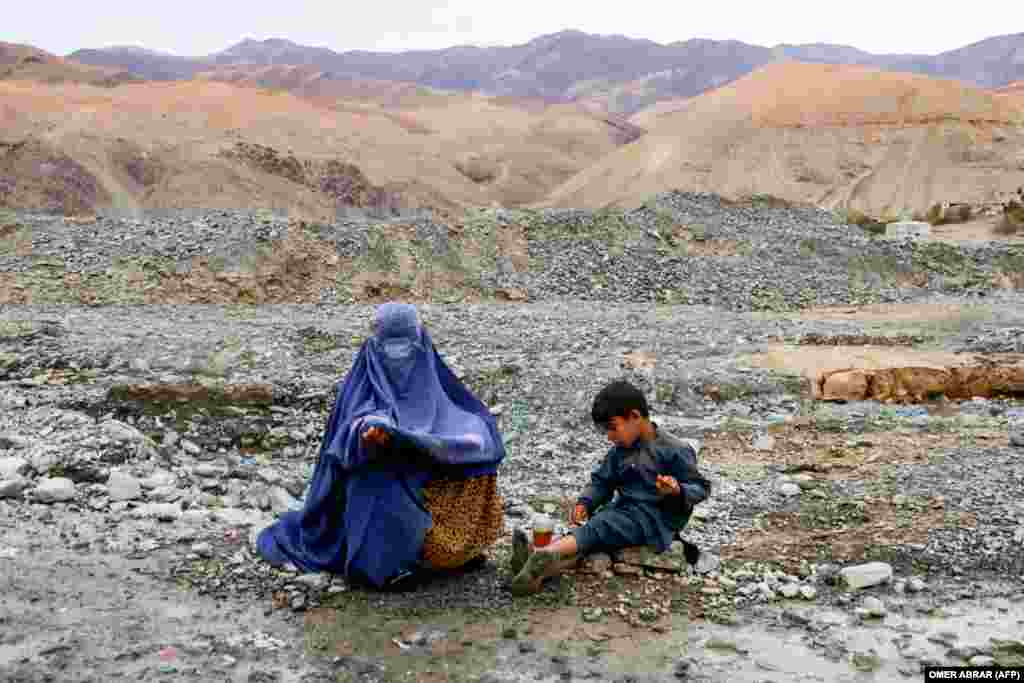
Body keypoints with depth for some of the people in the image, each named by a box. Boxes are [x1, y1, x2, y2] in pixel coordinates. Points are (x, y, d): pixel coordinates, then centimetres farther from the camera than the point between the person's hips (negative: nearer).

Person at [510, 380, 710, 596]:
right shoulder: (619, 451, 12)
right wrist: (585, 503, 0)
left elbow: (701, 487, -5)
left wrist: (677, 490, -27)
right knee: (589, 540, -23)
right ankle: (540, 571, -49)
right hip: (624, 510, 6)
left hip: (654, 517, -6)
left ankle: (545, 554, -50)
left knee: (600, 526, -29)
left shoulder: (675, 451, -8)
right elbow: (602, 481, 19)